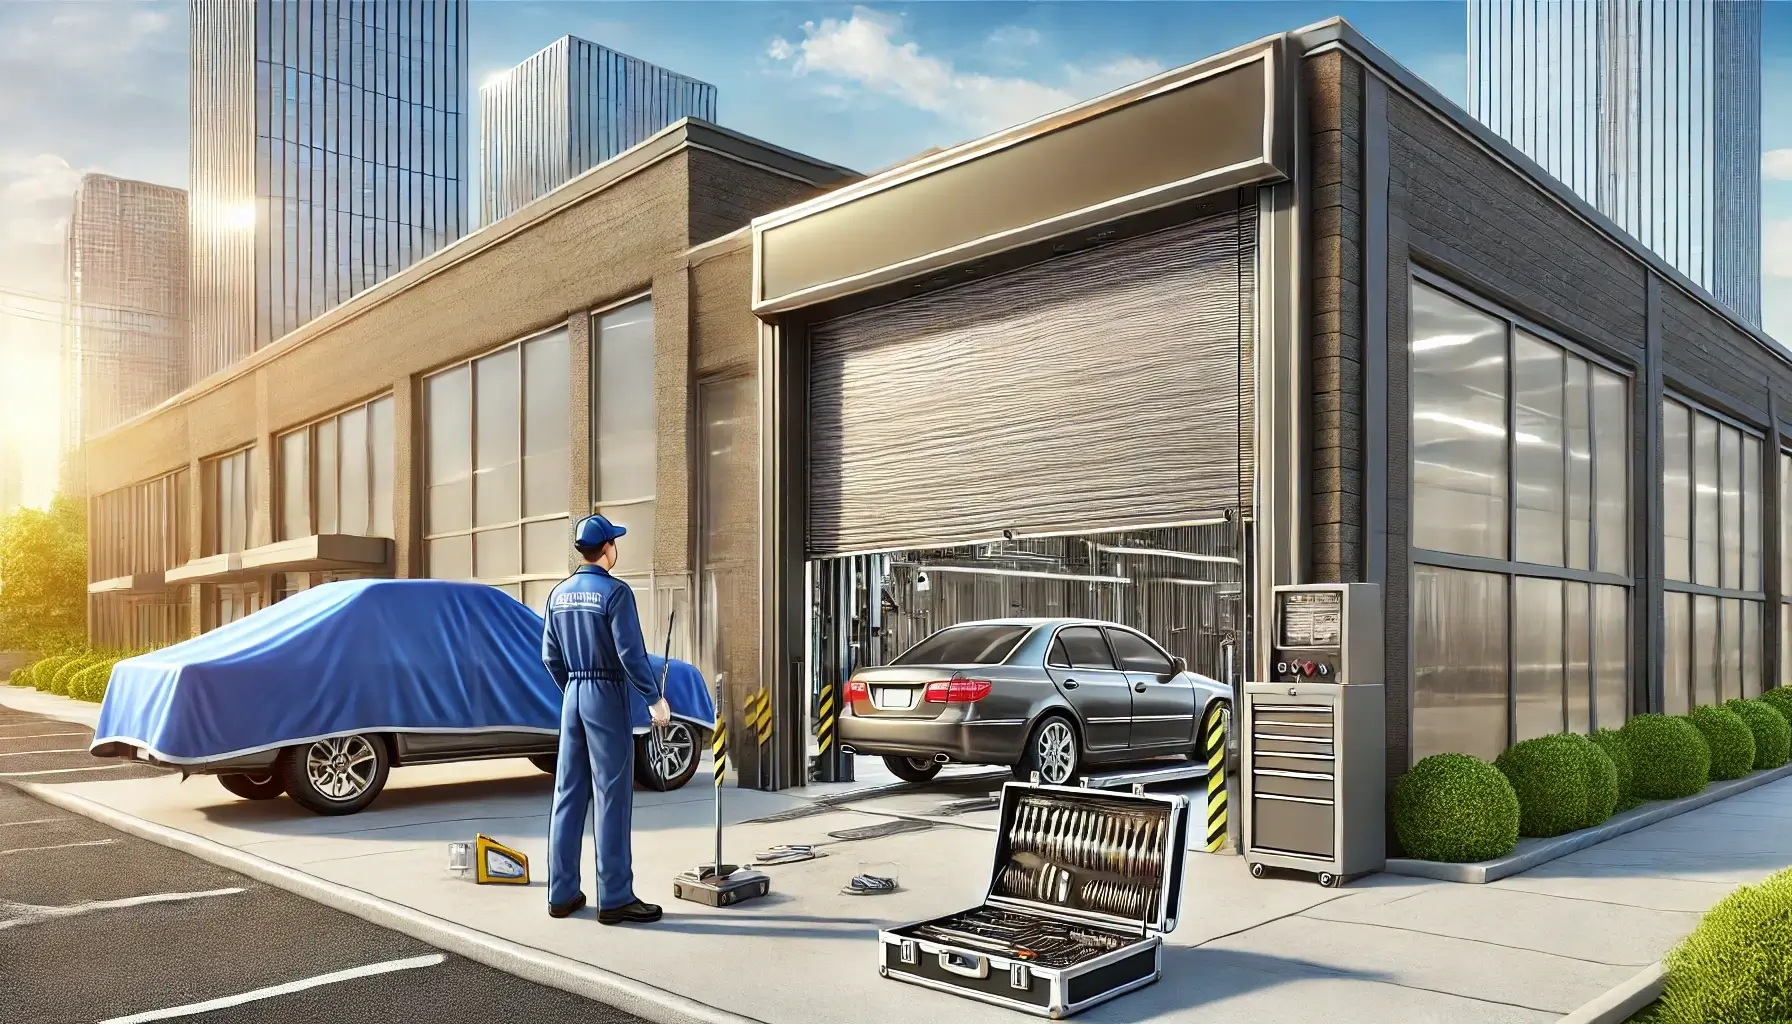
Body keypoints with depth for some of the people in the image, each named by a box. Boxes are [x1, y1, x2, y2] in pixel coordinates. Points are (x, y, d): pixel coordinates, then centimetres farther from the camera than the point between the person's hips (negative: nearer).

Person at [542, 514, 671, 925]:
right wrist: (655, 698, -10)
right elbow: (631, 653, -18)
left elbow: (551, 656, 12)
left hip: (573, 697, 7)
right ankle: (615, 898, 1)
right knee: (612, 798, -3)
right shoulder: (614, 592, -13)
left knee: (569, 795, 10)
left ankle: (562, 893, 15)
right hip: (607, 697, -7)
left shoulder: (559, 594, 9)